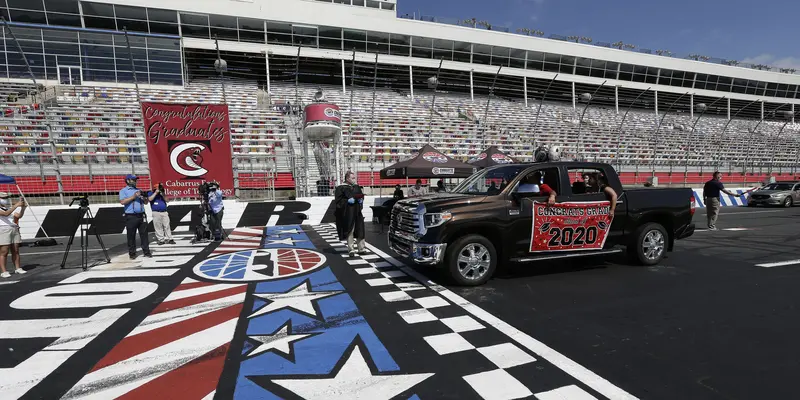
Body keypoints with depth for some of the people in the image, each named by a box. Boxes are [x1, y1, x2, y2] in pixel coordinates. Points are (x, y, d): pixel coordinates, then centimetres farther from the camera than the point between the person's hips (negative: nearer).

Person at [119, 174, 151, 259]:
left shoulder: (138, 190, 18)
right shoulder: (123, 191, 3)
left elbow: (146, 202, 16)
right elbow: (122, 202, -12)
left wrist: (144, 197, -4)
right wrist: (133, 197, -16)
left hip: (141, 215, 4)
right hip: (131, 217, -4)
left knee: (144, 234, 4)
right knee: (131, 236, 2)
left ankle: (146, 252, 8)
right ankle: (132, 254, 9)